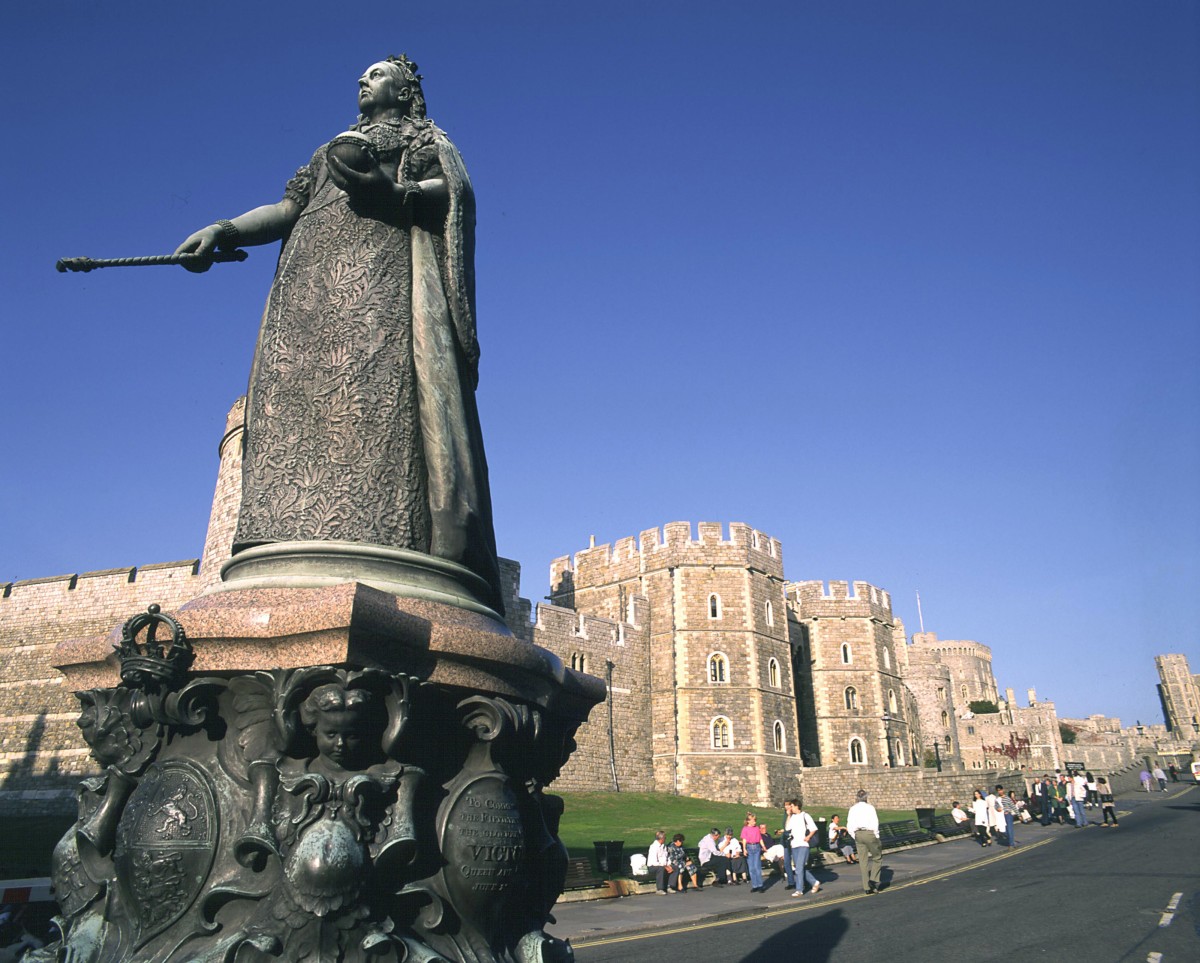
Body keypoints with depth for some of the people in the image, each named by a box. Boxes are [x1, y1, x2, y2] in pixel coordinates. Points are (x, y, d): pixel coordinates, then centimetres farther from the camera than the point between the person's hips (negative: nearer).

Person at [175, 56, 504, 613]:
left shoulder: (425, 140, 23)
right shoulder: (332, 150, 37)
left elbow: (454, 191, 3)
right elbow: (287, 208, 25)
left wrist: (394, 194, -15)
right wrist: (225, 229, 7)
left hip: (385, 260, -5)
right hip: (312, 275, 6)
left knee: (378, 388, -25)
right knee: (296, 400, -15)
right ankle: (300, 532, -26)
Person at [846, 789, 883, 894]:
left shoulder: (853, 809, 6)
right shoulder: (870, 807, -4)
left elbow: (849, 827, 4)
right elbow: (875, 824, -10)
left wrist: (855, 837, 12)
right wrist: (876, 837, 0)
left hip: (858, 834, 4)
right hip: (869, 833, -4)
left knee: (863, 861, 9)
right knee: (877, 858, 13)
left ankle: (866, 887, 11)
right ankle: (873, 880, -1)